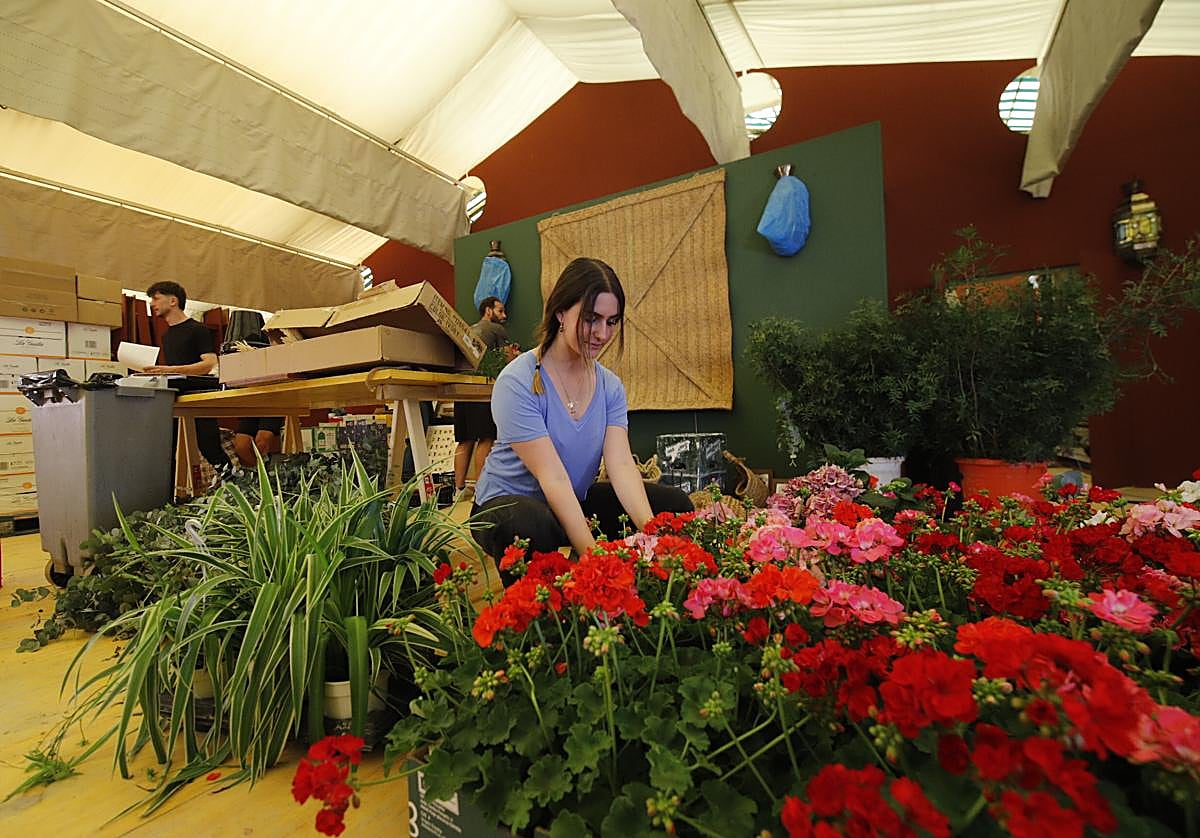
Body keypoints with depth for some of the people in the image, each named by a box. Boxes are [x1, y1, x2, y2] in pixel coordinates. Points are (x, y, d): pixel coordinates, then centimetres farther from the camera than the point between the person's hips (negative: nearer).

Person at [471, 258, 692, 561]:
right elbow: (553, 477, -28)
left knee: (675, 504, -4)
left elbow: (621, 465, -14)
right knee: (529, 527, -42)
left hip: (578, 501, 6)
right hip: (507, 502, -6)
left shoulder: (610, 386, -2)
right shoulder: (517, 382, -22)